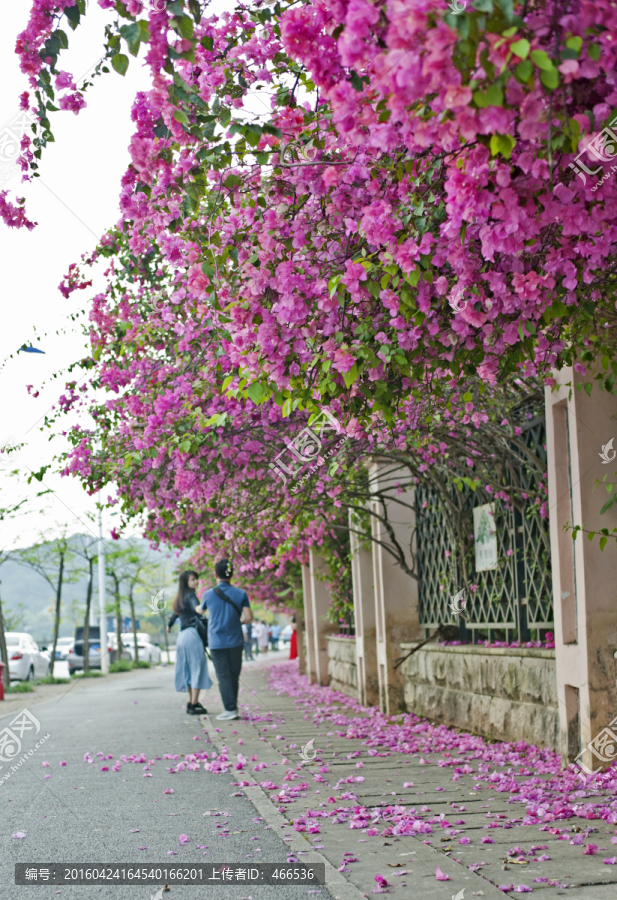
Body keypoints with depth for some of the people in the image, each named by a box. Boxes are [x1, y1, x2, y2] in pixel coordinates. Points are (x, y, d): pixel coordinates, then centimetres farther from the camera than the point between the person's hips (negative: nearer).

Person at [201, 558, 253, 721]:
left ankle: (230, 709, -8)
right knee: (234, 676, 11)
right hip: (235, 641, 2)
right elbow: (248, 617, -7)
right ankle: (232, 708, 16)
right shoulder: (241, 594, -2)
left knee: (224, 676, -1)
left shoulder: (208, 594, -4)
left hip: (217, 642, -2)